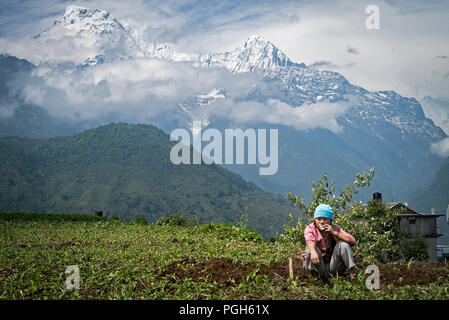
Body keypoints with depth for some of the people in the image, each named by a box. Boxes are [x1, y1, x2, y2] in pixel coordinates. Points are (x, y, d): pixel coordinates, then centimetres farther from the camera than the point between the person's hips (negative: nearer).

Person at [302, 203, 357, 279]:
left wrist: (334, 233, -19)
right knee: (311, 249, -26)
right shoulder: (310, 229, -6)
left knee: (342, 244, -16)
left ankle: (352, 269, -22)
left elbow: (352, 242, -13)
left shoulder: (336, 229, 2)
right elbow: (310, 241, -31)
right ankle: (313, 271, -37)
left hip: (333, 269, 2)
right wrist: (313, 252, -54)